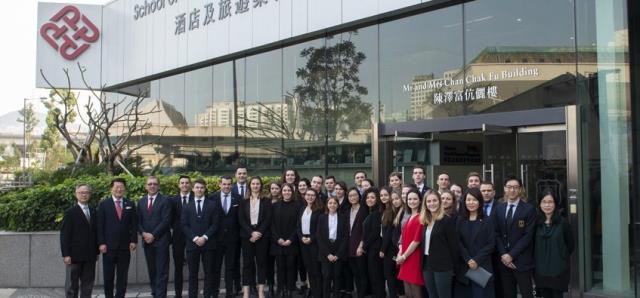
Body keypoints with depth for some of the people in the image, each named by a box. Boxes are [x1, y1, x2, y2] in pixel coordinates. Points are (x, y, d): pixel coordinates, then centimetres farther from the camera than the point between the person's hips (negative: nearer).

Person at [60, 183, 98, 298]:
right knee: (72, 285, 3)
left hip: (90, 255, 5)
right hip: (74, 255, -5)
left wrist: (96, 251, 10)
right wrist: (66, 254, -13)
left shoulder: (93, 212, 11)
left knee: (88, 284, 8)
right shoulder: (70, 212, -4)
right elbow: (64, 235, -8)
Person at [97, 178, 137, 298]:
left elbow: (134, 224, 7)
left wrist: (133, 240, -2)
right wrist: (101, 243, -9)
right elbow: (100, 225, -2)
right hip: (109, 245, -1)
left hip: (125, 245, 2)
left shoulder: (130, 204, 8)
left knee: (122, 276, 5)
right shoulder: (103, 204, 1)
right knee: (108, 275, 7)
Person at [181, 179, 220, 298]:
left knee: (209, 272, 2)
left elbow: (215, 224, 0)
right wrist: (195, 238, -10)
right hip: (192, 243, 1)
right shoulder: (187, 206, 11)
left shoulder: (213, 205, 7)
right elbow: (184, 225, 3)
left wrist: (205, 237, -11)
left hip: (208, 243, -1)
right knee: (192, 273, 3)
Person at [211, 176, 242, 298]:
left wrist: (239, 234, -3)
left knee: (230, 266, 8)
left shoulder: (237, 198, 1)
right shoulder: (212, 198, -2)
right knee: (216, 266, 8)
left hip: (232, 237, 1)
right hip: (217, 237, -1)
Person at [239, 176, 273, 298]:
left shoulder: (266, 201, 4)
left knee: (262, 262, 3)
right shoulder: (243, 201, 7)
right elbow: (241, 219, 0)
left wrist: (259, 233, -13)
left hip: (262, 235, -1)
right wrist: (251, 233, -12)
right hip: (247, 235, 1)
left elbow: (268, 219, -3)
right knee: (247, 263, 1)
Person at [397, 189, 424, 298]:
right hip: (405, 260, 8)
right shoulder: (409, 218, 15)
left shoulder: (421, 217, -11)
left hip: (415, 259, -8)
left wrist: (404, 256, -11)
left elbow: (417, 240, -16)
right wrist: (400, 254, 3)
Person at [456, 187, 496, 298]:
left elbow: (491, 244, -4)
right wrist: (468, 260, -13)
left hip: (482, 266, -2)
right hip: (464, 266, 2)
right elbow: (458, 242, 0)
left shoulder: (487, 221, 2)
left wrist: (477, 260, -14)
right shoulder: (460, 220, 7)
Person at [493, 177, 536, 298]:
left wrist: (511, 255, -13)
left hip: (522, 260, -4)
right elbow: (497, 233, 6)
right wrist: (503, 254, -6)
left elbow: (528, 235, -10)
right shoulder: (498, 208, 10)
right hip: (503, 259, 4)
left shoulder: (529, 209, -4)